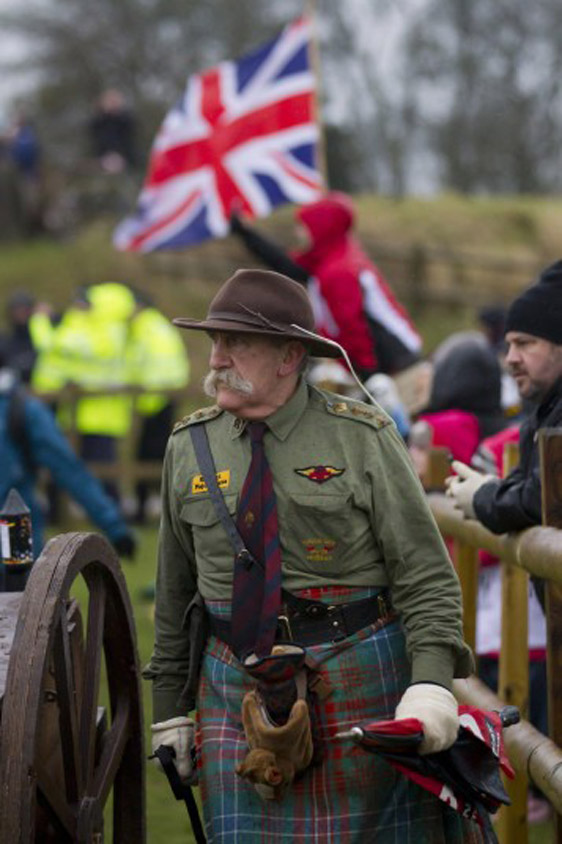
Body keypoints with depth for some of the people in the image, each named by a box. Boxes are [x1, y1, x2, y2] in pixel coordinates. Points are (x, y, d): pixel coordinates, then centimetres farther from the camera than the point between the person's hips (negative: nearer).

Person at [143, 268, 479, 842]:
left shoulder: (363, 438, -4)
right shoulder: (189, 446, 7)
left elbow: (426, 573, -6)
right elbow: (175, 592, 14)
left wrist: (431, 682, -19)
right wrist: (169, 705, 13)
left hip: (361, 682, -3)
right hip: (236, 687, 3)